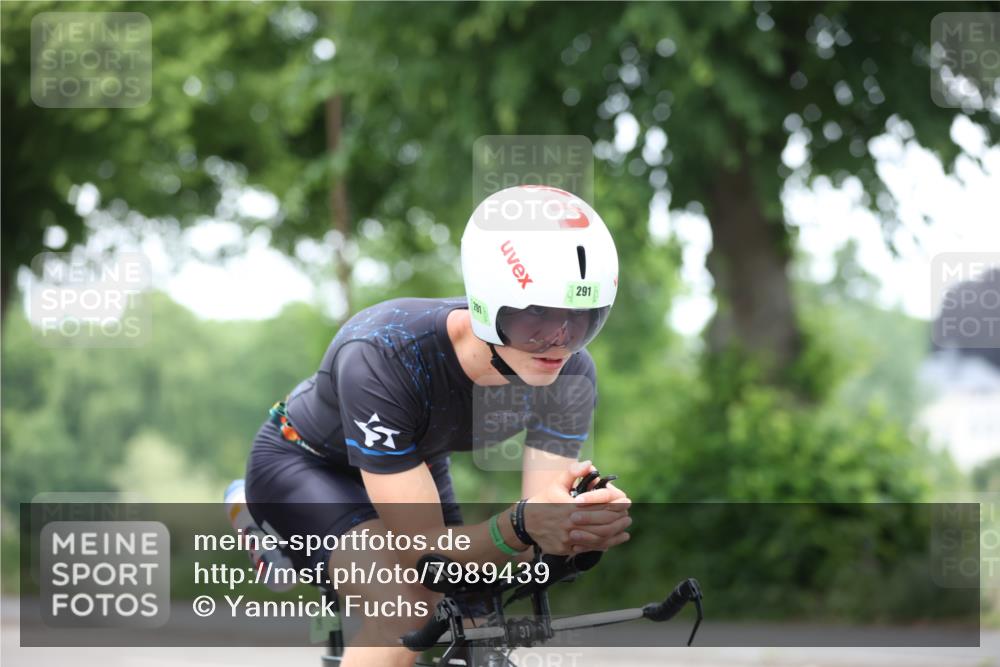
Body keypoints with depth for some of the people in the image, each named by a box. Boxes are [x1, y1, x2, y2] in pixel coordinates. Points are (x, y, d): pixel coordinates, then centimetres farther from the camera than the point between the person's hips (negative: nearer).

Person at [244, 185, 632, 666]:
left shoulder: (571, 376, -26)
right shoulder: (383, 356, -41)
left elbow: (541, 528, -27)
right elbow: (424, 551, -40)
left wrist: (583, 527, -51)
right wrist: (523, 525, -60)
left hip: (417, 463, 6)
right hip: (305, 465, -6)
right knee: (409, 606, -32)